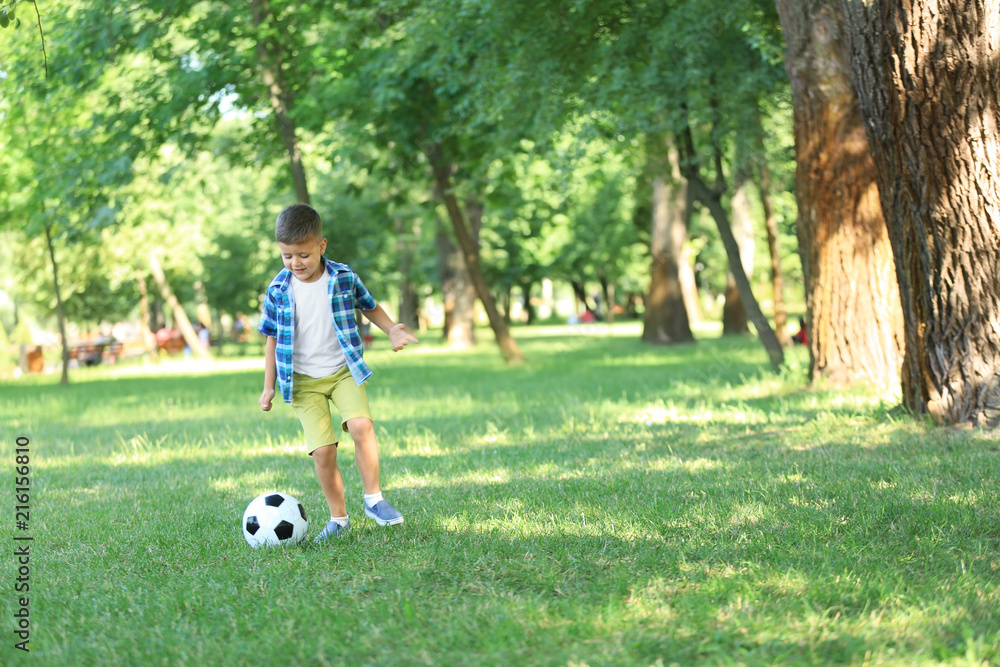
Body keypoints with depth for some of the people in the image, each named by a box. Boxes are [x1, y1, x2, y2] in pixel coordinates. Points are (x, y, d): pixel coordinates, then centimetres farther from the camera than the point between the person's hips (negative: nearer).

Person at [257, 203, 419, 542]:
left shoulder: (344, 278, -4)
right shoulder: (278, 291, -4)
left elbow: (369, 305, 14)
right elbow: (272, 338, 8)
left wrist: (391, 329, -4)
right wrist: (269, 387, 7)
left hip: (344, 371, 0)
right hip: (304, 382, 0)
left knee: (361, 425, -24)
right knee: (323, 451, -9)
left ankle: (373, 499, -6)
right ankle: (338, 518, 9)